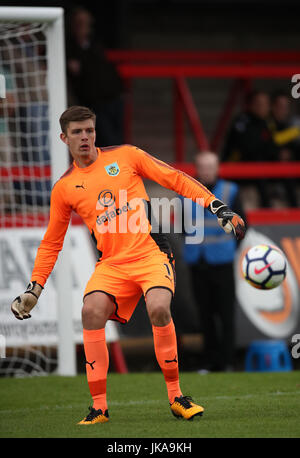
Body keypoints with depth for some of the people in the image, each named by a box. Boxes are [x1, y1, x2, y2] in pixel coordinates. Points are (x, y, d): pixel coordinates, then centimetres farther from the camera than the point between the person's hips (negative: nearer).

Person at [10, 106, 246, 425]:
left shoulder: (125, 156, 5)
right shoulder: (64, 188, 10)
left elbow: (175, 179, 6)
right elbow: (51, 243, 19)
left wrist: (217, 207, -1)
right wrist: (33, 289, 14)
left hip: (150, 253, -2)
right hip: (111, 263, 2)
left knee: (159, 308, -27)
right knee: (92, 311, -24)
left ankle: (176, 397, -10)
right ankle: (99, 407, -15)